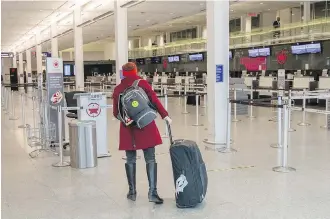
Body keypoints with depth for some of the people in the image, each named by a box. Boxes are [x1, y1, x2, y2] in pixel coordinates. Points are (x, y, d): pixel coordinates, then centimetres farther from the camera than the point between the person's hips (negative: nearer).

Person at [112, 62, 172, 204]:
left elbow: (116, 113, 8)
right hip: (146, 125, -2)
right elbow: (154, 100, -10)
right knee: (150, 159, 0)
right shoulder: (142, 83, 0)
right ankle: (152, 192, -5)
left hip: (128, 128, 2)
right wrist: (164, 115, -7)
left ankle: (132, 192, 16)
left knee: (130, 160, 11)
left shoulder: (118, 89, 5)